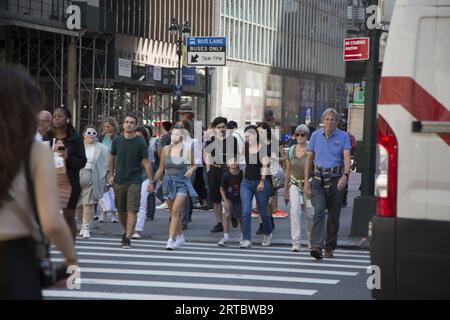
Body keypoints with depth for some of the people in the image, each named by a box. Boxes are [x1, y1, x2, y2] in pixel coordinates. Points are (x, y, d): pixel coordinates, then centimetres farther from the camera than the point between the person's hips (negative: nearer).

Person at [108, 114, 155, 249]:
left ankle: (127, 238, -13)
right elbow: (112, 157, 18)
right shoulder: (117, 141, 3)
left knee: (132, 211, -12)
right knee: (121, 211, 11)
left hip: (134, 181, -3)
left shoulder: (140, 143, -5)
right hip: (119, 181, 3)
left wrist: (151, 181, -8)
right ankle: (127, 232, 33)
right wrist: (111, 175, 18)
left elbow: (146, 163, -5)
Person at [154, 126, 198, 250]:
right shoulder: (166, 149, 3)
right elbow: (161, 169, 11)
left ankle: (171, 239, -18)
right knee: (174, 213, 12)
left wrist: (191, 169, -10)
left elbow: (194, 164, 11)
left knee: (175, 211, -17)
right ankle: (180, 236, 31)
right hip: (169, 182, 4)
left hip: (182, 183, -4)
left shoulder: (187, 150, -4)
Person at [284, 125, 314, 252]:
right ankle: (296, 243, -16)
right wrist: (285, 191, 16)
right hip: (295, 185, 2)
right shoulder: (291, 150, 5)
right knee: (295, 211, -16)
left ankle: (311, 240, 30)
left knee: (310, 215, 4)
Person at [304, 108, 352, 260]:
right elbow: (309, 159, 10)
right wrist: (306, 181, 4)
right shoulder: (316, 135, 6)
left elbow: (347, 158, -11)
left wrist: (345, 175, -28)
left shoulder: (343, 136, 1)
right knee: (319, 211, -17)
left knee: (334, 216, 6)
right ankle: (316, 246, -25)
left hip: (336, 179, 0)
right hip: (318, 179, 0)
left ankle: (329, 247, 20)